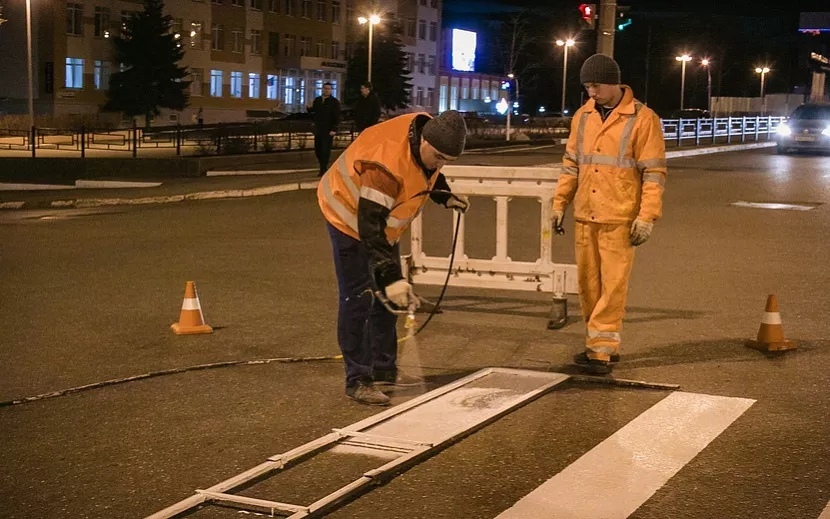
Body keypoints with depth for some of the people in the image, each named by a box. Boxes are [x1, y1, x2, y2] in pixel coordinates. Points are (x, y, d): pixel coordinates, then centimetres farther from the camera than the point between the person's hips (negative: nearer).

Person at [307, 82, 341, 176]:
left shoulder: (334, 102, -3)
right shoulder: (317, 100, 12)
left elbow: (337, 117, -8)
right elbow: (313, 110, 20)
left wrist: (334, 129, -16)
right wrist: (309, 108, -4)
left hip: (328, 131, -5)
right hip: (318, 130, 5)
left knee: (325, 150, -7)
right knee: (318, 150, 7)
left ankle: (323, 169, -2)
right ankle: (323, 168, 19)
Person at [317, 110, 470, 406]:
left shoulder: (431, 135, -15)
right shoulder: (387, 164, -39)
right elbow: (369, 228, -39)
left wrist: (445, 196, 2)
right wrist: (391, 277, -43)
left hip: (382, 219, 9)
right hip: (350, 217, -9)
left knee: (386, 297, 13)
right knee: (358, 299, -11)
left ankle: (383, 370, 24)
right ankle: (357, 381, -4)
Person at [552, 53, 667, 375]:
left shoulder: (642, 119, -7)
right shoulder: (582, 116, 10)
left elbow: (654, 173, -8)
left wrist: (647, 217, -14)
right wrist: (560, 203, 12)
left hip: (620, 219, -6)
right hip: (584, 216, 6)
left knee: (613, 285, -5)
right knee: (588, 284, 10)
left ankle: (601, 350, -2)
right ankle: (601, 345, 20)